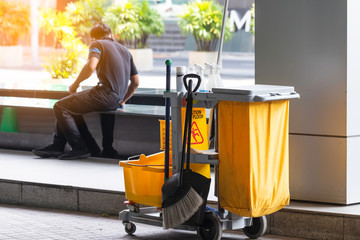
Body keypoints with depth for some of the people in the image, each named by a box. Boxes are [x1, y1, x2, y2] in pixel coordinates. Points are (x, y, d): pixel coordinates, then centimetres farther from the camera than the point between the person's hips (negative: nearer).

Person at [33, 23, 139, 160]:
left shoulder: (97, 44, 3)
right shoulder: (124, 50, 24)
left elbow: (91, 66, -18)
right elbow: (136, 82, 22)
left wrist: (75, 84, -4)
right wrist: (121, 101, 33)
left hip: (106, 94, -9)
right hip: (116, 99, 9)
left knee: (60, 107, -8)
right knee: (66, 105, 21)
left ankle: (79, 148, -11)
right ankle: (57, 146, 14)